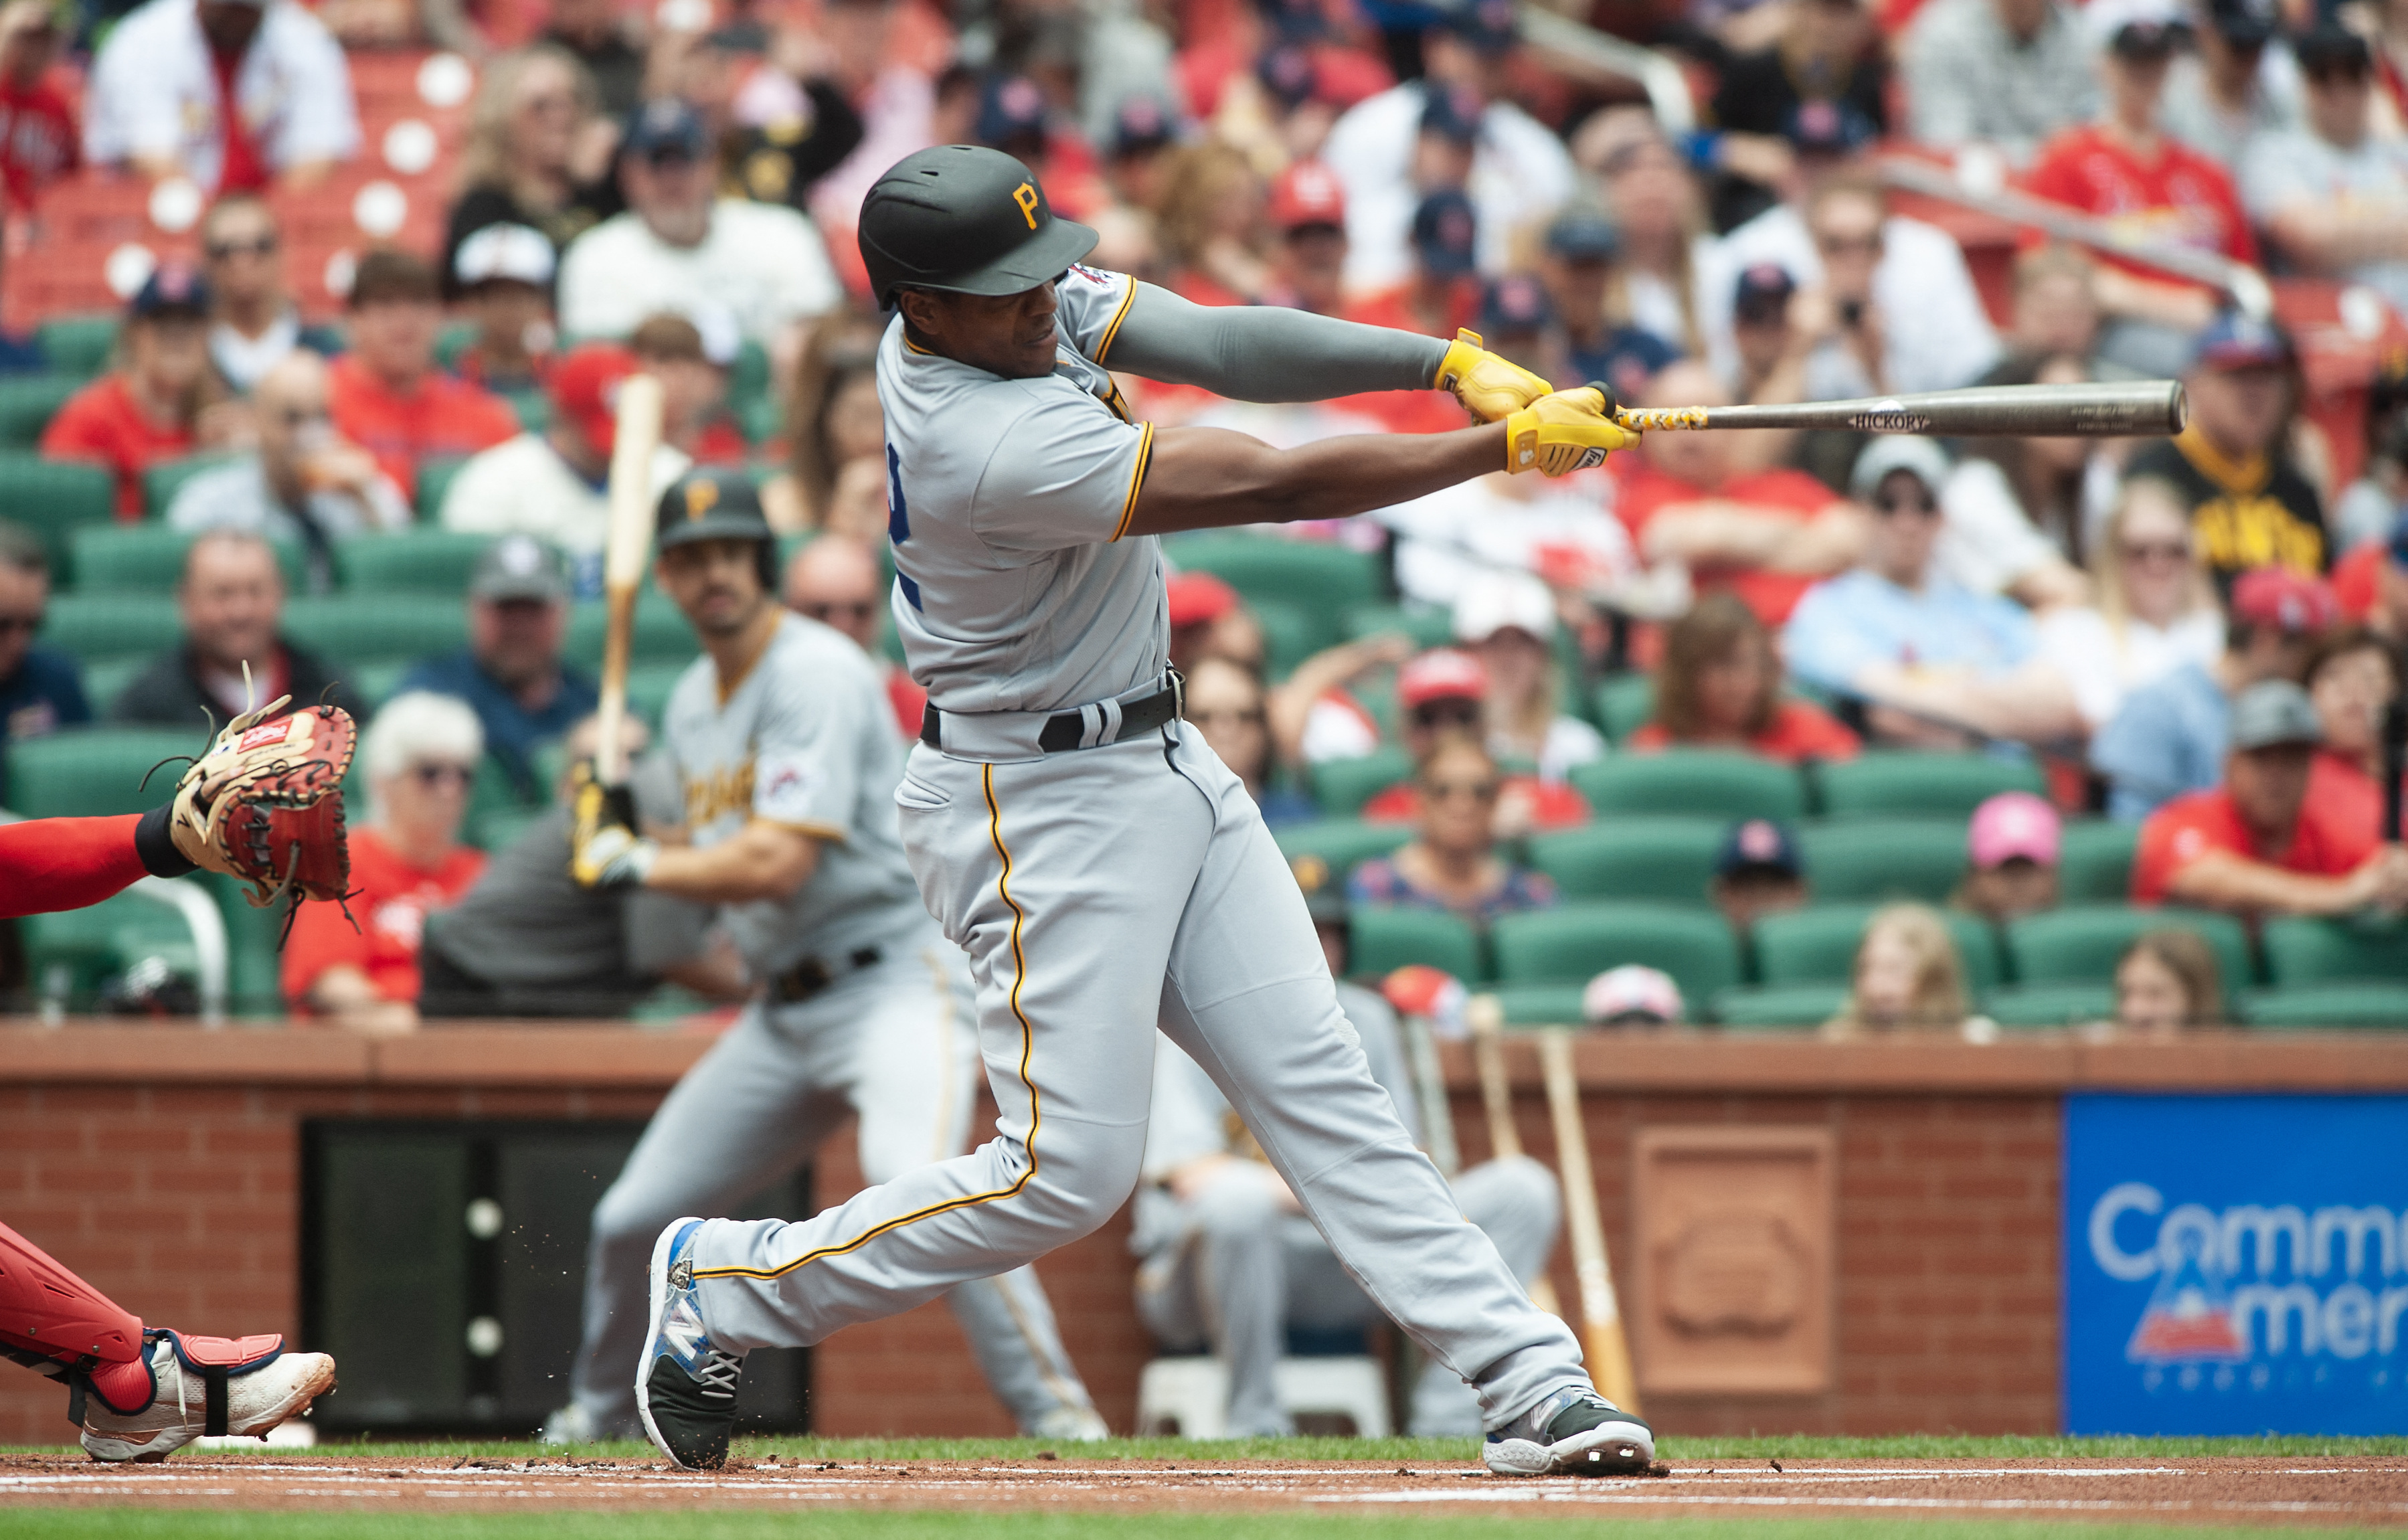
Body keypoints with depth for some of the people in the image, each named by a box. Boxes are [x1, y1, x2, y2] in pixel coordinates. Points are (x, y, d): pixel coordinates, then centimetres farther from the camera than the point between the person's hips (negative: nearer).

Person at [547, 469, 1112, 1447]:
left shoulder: (817, 675, -14)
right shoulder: (693, 705, 13)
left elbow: (777, 864, -23)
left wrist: (634, 867, -11)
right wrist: (615, 826, 5)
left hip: (895, 980, -9)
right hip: (783, 1011, 9)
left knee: (912, 1179, -35)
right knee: (631, 1221, 10)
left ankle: (1056, 1411, -33)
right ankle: (596, 1420, 35)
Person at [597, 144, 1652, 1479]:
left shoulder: (1017, 301, -3)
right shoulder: (992, 445, -29)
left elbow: (1223, 345, -7)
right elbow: (1280, 488, -27)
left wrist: (1454, 362, -21)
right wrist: (1509, 444, -22)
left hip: (1166, 770, 9)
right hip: (1040, 807, -9)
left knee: (1320, 1091, 3)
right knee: (1068, 1170, -7)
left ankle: (1527, 1384, -1)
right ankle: (728, 1282, 9)